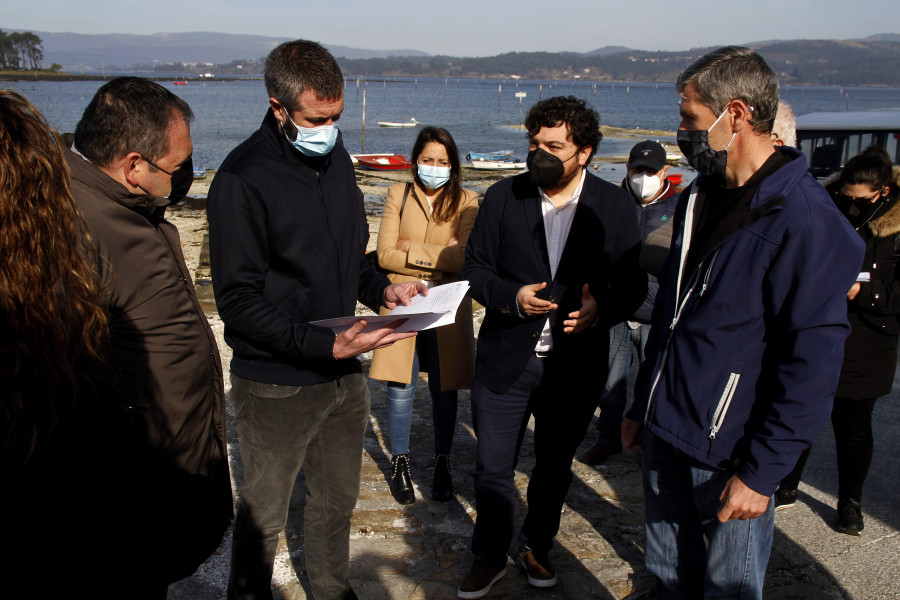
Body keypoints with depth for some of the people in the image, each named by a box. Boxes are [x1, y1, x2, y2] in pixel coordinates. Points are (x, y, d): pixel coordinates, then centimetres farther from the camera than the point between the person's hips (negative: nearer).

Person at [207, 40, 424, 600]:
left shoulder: (335, 157, 6)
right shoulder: (243, 178, -17)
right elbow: (239, 302, -19)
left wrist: (382, 288, -2)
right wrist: (326, 345, -26)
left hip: (344, 374, 7)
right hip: (276, 384, -6)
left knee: (338, 499, 22)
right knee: (263, 515, 11)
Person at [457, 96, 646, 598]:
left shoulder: (617, 207, -4)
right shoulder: (503, 197, -2)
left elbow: (633, 284, -1)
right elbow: (476, 268, 0)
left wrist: (602, 308, -22)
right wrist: (512, 296, -19)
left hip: (575, 364, 0)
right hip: (505, 361, 0)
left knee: (555, 468, 19)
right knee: (493, 468, 10)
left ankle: (538, 547, 43)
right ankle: (491, 557, 33)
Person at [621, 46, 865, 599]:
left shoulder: (806, 222, -19)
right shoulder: (700, 199, 8)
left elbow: (813, 363, -20)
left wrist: (762, 471, -19)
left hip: (730, 456, -7)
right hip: (665, 434, 7)